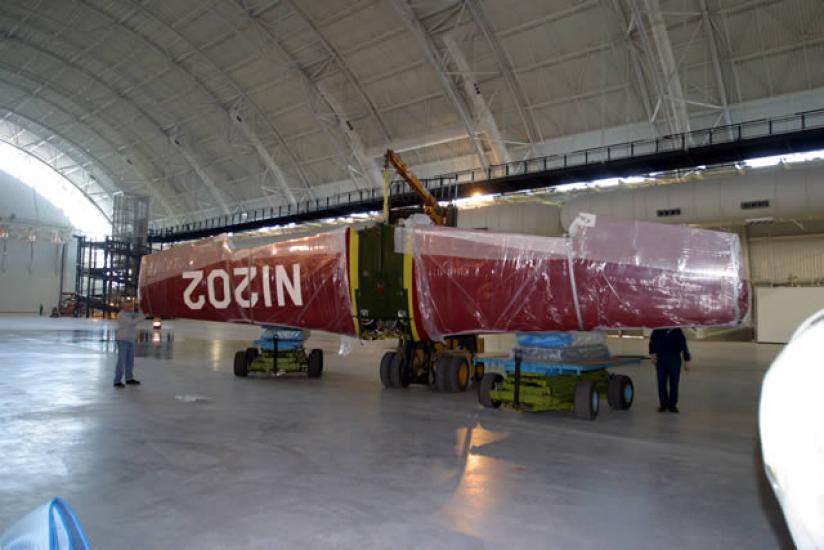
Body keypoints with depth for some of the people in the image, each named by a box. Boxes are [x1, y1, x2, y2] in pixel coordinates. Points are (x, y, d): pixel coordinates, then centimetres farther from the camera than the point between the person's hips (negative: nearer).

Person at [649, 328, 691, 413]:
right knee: (661, 383, 2)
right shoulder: (657, 331, 0)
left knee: (674, 383, 0)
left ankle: (672, 404, 11)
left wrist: (687, 360, -2)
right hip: (660, 360, 1)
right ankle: (663, 404, 13)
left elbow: (683, 345, 0)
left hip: (675, 360, -1)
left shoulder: (677, 332, -2)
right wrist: (652, 353, 1)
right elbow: (652, 341, 11)